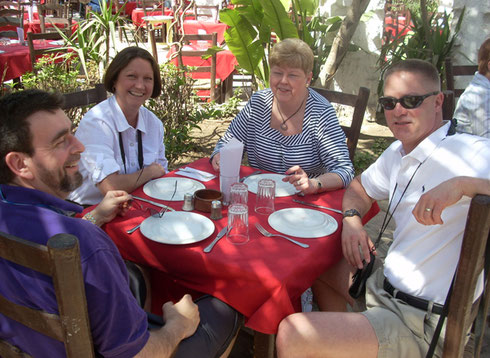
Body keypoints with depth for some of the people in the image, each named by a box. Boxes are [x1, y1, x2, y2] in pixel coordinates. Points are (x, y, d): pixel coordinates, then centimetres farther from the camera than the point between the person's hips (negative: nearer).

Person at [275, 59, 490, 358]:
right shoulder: (397, 153, 7)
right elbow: (360, 187, 22)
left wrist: (462, 183, -40)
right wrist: (351, 219, 1)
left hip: (422, 324, -9)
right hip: (387, 287, 9)